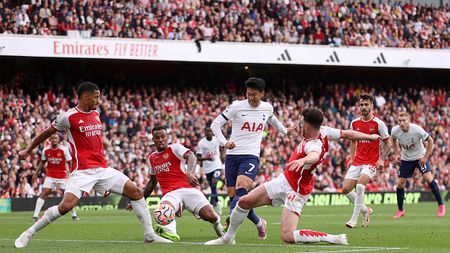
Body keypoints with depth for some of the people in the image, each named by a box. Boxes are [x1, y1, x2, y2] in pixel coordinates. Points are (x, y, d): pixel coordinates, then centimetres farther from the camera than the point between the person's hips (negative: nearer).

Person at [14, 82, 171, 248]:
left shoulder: (96, 114, 12)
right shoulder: (69, 117, -7)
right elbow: (47, 133, 5)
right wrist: (28, 150, 14)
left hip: (102, 169, 7)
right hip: (82, 171, -7)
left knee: (136, 192, 1)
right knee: (66, 206, -24)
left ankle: (149, 235, 10)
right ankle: (28, 234, -10)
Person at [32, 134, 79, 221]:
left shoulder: (64, 150, -8)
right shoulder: (45, 151, -1)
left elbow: (70, 162, -3)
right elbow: (42, 163, 14)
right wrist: (37, 173, 9)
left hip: (62, 176, -1)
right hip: (50, 176, 1)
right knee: (43, 194, -11)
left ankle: (74, 215, 17)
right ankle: (35, 215, -12)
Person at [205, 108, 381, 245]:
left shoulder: (314, 145, -32)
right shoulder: (323, 131, -7)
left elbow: (315, 156, -57)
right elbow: (347, 133, 4)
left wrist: (303, 160, -78)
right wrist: (371, 137, 18)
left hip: (296, 192, -10)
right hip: (284, 180, 10)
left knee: (287, 237, -19)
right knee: (244, 202, 8)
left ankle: (334, 239, -9)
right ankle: (228, 237, 29)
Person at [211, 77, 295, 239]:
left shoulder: (267, 108, 6)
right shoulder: (237, 106, -2)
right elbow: (215, 124, 0)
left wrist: (284, 131, 47)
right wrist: (224, 142, -15)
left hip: (251, 156, -1)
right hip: (233, 155, 1)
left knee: (241, 189, -25)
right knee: (233, 195, 3)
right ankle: (259, 223, 23)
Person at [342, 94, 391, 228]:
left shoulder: (378, 123, -8)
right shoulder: (354, 123, 6)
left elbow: (388, 143, -1)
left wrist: (382, 159, -12)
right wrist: (351, 158, 11)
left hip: (372, 161, -6)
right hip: (357, 161, 6)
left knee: (360, 185, -27)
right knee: (346, 189, -3)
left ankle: (354, 219, -18)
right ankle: (365, 210, 19)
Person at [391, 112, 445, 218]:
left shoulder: (417, 129, -27)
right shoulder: (395, 131, -17)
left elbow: (430, 141, -15)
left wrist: (426, 157, -17)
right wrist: (396, 153, 1)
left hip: (420, 156, -3)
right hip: (406, 159, 3)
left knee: (428, 177, -19)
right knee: (400, 183, -2)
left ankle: (441, 205, -6)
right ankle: (400, 211, 15)